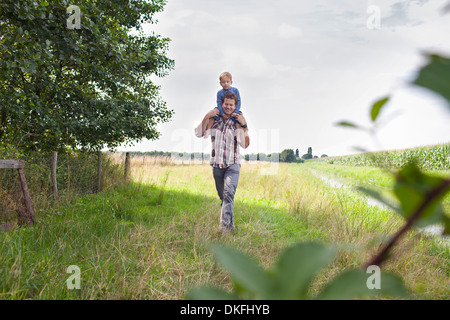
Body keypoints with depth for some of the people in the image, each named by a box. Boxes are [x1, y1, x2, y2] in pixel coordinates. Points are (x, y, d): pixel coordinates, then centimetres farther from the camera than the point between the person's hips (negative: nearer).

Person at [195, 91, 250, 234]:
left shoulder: (237, 123, -1)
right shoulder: (214, 120, 4)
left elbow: (245, 144, -8)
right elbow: (199, 133, -2)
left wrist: (244, 125, -17)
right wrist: (207, 117, -11)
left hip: (233, 164, -3)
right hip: (217, 165, 3)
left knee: (229, 193, -24)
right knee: (223, 197, 13)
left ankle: (225, 224, -28)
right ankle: (230, 224, 29)